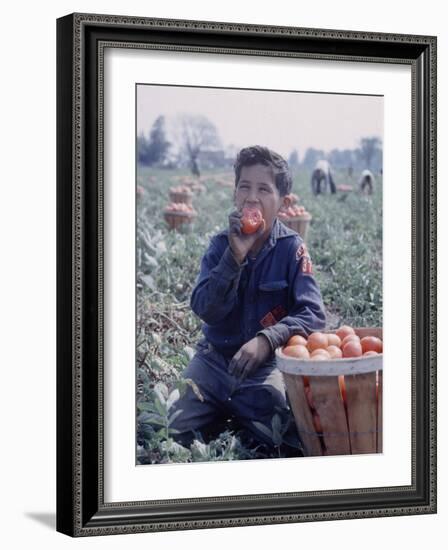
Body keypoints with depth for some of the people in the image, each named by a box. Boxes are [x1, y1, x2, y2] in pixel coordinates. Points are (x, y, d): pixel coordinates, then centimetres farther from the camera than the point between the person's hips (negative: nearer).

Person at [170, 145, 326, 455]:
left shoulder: (291, 248, -8)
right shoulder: (222, 244, -1)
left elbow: (313, 314, -16)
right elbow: (206, 310, -13)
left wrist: (268, 339, -33)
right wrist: (235, 256, -25)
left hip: (265, 365, -1)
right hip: (215, 359, 2)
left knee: (288, 439, -25)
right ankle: (224, 416, 8)